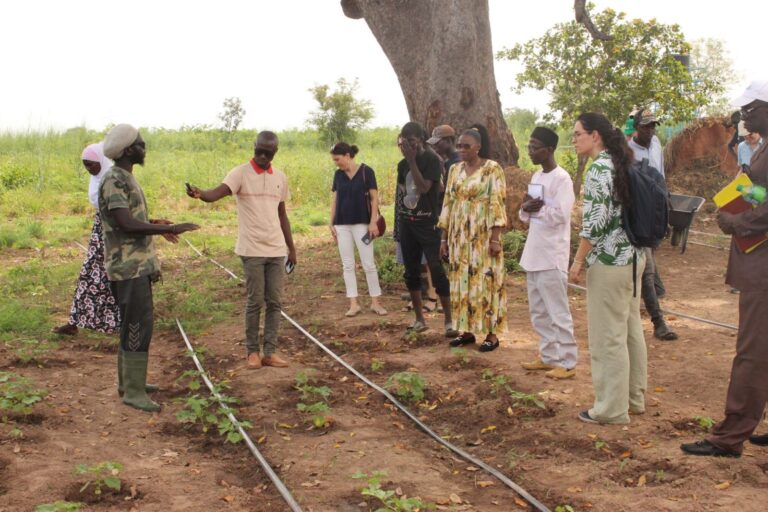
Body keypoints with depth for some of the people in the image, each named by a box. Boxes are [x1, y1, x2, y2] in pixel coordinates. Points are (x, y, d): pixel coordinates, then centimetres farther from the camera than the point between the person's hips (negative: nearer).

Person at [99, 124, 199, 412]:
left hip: (137, 264, 10)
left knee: (134, 322, 15)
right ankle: (133, 391, -5)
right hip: (129, 267, -10)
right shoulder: (114, 181, -17)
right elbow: (126, 224, -26)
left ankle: (128, 380, 25)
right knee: (139, 325, -9)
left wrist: (154, 223, 17)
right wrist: (170, 229, -25)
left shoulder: (126, 179, 15)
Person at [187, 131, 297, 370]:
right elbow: (217, 193, -23)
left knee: (274, 302, 4)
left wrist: (291, 247, 17)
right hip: (252, 249, -4)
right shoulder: (240, 173, -5)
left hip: (276, 250, 4)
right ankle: (252, 351, 11)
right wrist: (200, 193, -45)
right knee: (255, 301, 0)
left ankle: (270, 352, 9)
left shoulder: (280, 178, 11)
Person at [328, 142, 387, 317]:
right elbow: (334, 200, 12)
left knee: (369, 264, -1)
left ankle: (375, 302, 8)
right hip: (342, 225, 4)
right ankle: (353, 303, 9)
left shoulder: (366, 171, -7)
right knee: (347, 265, 4)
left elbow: (374, 198, -6)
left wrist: (373, 222, -11)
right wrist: (331, 223, 7)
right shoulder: (338, 175, 6)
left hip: (361, 223, -4)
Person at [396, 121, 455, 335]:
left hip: (427, 222, -6)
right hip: (407, 222, 6)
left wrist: (412, 160, -20)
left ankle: (449, 320, -5)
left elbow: (423, 187, -21)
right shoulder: (402, 164, 9)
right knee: (411, 271, 7)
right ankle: (419, 319, 17)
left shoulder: (432, 159, -9)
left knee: (436, 269, -9)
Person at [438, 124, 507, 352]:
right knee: (462, 282, 8)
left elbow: (497, 205, -12)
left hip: (483, 236, -5)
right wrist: (444, 238, 7)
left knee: (486, 282, -2)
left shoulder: (493, 169, -7)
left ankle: (491, 333, 5)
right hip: (459, 236, 5)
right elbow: (448, 204, 10)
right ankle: (467, 330, 17)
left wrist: (495, 238, -17)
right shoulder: (455, 170, 9)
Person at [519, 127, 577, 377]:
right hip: (534, 255, 9)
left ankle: (567, 362, 6)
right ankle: (548, 356, 24)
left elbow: (560, 216, -21)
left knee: (557, 312, -2)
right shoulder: (536, 177, 13)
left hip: (552, 257, -9)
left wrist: (537, 208, -10)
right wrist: (526, 209, -6)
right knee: (538, 311, 14)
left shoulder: (562, 179, -13)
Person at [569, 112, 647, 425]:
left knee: (607, 336, -1)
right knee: (630, 330, 16)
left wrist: (578, 260, -14)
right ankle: (634, 399, 26)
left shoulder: (599, 168, -15)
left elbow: (595, 220, -21)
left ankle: (612, 409, 6)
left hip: (609, 260, -10)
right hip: (633, 256, 10)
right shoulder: (622, 164, 12)